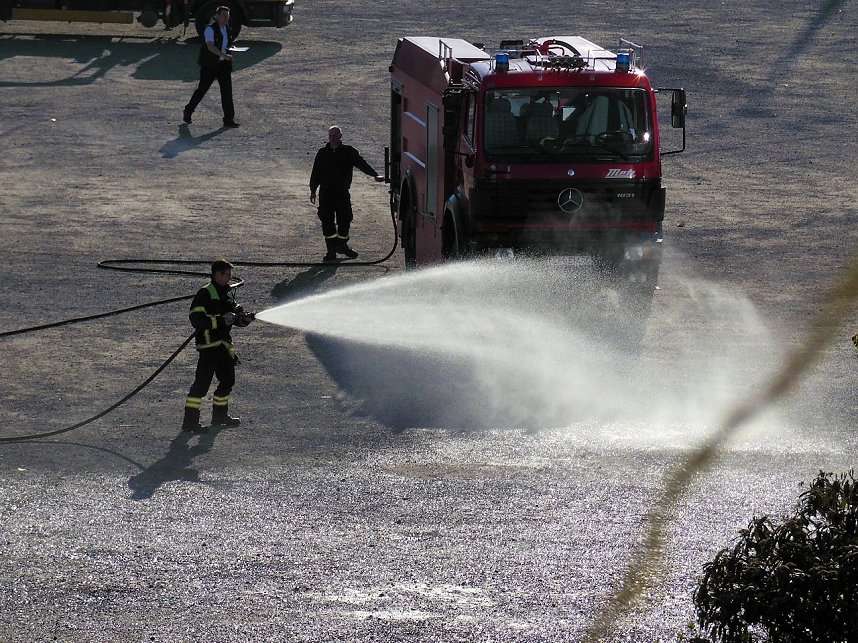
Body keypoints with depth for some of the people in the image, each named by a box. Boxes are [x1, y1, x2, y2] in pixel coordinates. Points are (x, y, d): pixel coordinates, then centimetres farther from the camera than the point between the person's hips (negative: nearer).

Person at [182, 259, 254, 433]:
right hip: (208, 343, -9)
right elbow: (196, 319, -19)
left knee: (228, 379, 16)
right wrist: (221, 321, -24)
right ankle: (190, 421, -13)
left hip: (223, 343, 9)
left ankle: (220, 416, 32)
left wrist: (244, 318, -1)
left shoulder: (227, 293, 16)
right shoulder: (205, 294, -11)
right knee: (203, 382, -13)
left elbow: (235, 315, 22)